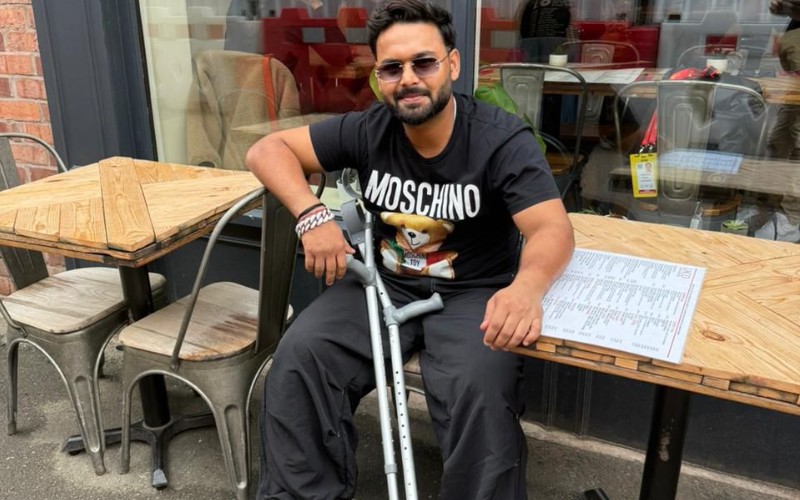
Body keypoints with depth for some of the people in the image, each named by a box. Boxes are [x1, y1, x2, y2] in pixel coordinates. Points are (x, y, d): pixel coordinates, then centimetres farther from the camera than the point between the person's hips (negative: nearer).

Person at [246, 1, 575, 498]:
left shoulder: (503, 139, -13)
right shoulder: (368, 130, -4)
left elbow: (554, 229, -24)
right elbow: (268, 149, -1)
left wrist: (526, 287, -48)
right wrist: (313, 215, -20)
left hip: (472, 294, -2)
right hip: (383, 285, 3)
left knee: (482, 387, -31)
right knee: (300, 354, -19)